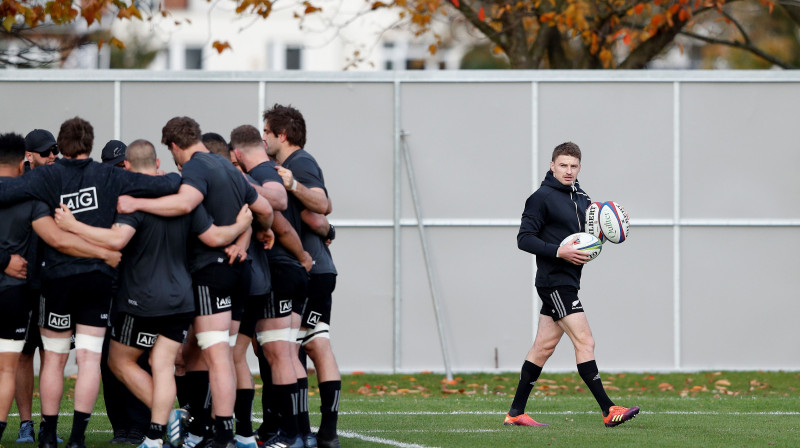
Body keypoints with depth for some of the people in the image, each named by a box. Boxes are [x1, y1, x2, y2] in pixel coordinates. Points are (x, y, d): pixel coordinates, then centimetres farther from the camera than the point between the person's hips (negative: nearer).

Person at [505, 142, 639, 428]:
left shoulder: (582, 199, 15)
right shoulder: (542, 198, -9)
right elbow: (524, 238, -12)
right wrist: (559, 251, -22)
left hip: (568, 281, 9)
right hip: (554, 282, -9)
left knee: (544, 346, 10)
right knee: (584, 341, -14)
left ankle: (516, 413, 14)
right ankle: (608, 410, -16)